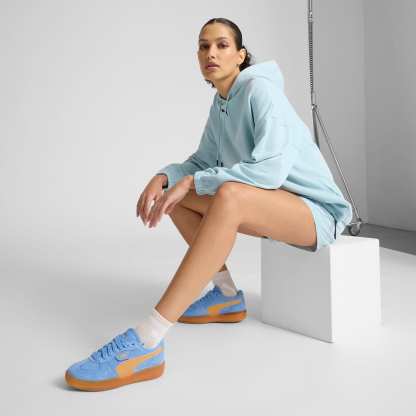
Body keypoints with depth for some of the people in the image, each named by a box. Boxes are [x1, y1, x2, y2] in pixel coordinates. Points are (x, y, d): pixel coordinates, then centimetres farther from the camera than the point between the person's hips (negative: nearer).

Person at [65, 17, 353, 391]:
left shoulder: (260, 89, -15)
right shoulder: (221, 103, 9)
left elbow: (271, 170, -28)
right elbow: (202, 162, 13)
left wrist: (190, 182, -25)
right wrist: (163, 177, -9)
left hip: (317, 209, -9)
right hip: (273, 209, 9)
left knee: (230, 195, -39)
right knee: (172, 189, 5)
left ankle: (146, 343, -45)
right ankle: (227, 296, 6)